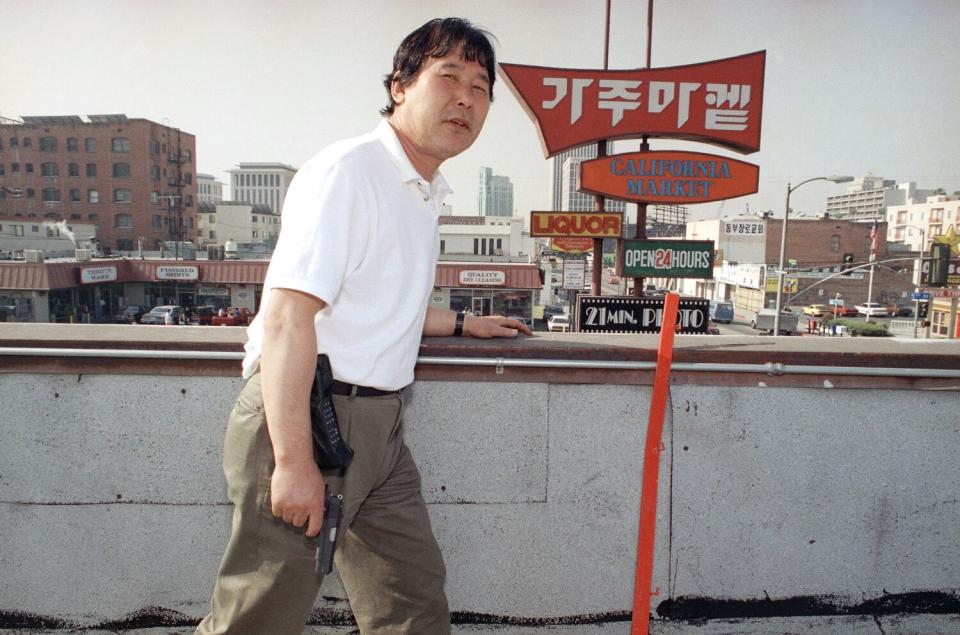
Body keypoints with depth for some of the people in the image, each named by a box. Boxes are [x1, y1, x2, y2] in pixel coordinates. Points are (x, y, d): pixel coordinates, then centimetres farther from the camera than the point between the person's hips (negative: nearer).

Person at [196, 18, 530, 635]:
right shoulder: (347, 170, -12)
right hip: (304, 417, -9)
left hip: (377, 423, 9)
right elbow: (288, 313, -21)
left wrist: (463, 323, 30)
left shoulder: (425, 193, 17)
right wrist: (293, 461, -24)